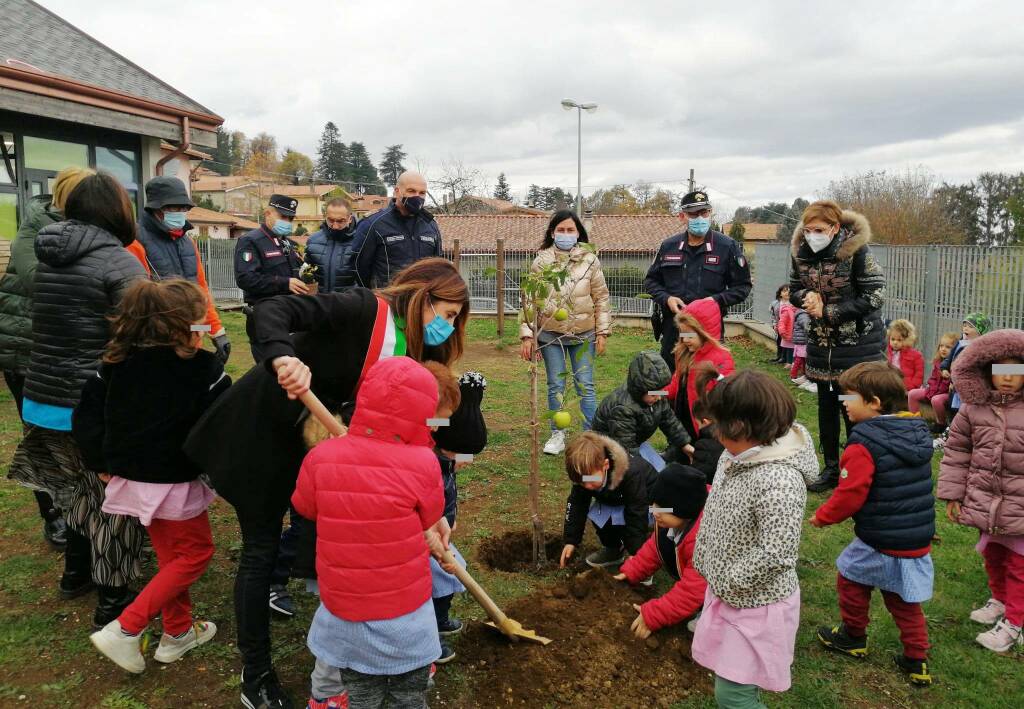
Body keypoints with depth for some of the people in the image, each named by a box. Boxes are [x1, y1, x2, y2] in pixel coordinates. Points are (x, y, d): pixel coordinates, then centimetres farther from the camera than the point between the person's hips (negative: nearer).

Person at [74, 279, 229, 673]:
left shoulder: (117, 362, -3)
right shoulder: (202, 368, -20)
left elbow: (87, 415, 0)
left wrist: (101, 463, 8)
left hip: (132, 477, 7)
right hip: (175, 484, -7)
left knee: (170, 554, 22)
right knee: (195, 553, 13)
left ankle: (178, 632, 35)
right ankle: (124, 629, 7)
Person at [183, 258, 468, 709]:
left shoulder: (407, 353, 0)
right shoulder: (363, 310, -22)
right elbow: (272, 310, -32)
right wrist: (283, 357, -53)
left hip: (309, 439, 8)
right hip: (259, 429, -7)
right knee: (261, 551, 3)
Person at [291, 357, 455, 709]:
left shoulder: (322, 458, -14)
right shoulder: (421, 463, -21)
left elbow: (306, 506, 5)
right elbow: (429, 520, -4)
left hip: (343, 614, 2)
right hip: (405, 615, -2)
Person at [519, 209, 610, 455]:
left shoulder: (590, 260, -2)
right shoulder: (541, 261, -3)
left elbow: (601, 298, 2)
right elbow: (529, 300, -3)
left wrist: (602, 332, -1)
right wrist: (526, 335, -8)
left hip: (583, 335, 0)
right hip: (551, 335, 0)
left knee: (586, 386, 3)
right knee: (556, 386, 8)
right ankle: (557, 435, 21)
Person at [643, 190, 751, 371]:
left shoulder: (727, 246, -1)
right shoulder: (668, 246, 8)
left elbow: (742, 286, 3)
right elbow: (651, 281, 16)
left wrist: (717, 300, -14)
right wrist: (666, 298, -3)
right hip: (672, 329, 3)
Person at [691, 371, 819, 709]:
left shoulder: (779, 482, -32)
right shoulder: (739, 455, -5)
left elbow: (775, 554, -30)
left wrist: (724, 582, -19)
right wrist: (708, 564, 9)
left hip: (755, 603, -8)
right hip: (729, 591, 8)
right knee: (728, 678, 24)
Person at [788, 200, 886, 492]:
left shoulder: (857, 251, -17)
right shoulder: (800, 251, -2)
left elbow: (874, 296, -16)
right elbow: (794, 291, 10)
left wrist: (828, 311, -18)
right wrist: (807, 297, -14)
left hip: (858, 344, -5)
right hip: (821, 344, 5)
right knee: (826, 408, 14)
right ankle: (831, 469, 28)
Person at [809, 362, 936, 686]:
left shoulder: (864, 444, -22)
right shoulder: (919, 432, 4)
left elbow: (850, 494, -21)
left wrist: (823, 516, -5)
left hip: (880, 543, -7)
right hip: (918, 541, 7)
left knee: (851, 578, 18)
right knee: (904, 601, 21)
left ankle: (853, 637, 34)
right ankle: (917, 661, 28)